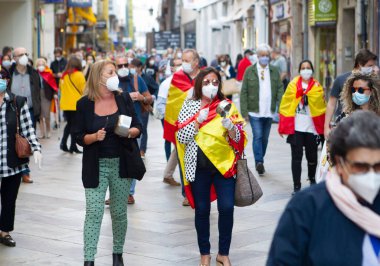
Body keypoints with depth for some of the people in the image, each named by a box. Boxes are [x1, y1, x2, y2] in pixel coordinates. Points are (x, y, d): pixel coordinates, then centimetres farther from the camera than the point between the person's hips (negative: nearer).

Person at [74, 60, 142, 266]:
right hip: (96, 166, -2)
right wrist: (94, 136, -21)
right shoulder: (84, 104, -3)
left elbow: (138, 127, 4)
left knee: (119, 212, 11)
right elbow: (79, 137, -2)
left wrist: (131, 132, -17)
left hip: (121, 164, 2)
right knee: (93, 214, -5)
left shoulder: (124, 98, 1)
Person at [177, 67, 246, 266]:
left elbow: (238, 139, 1)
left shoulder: (227, 106, 4)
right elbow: (182, 137, -3)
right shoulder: (189, 105, 3)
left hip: (223, 164, 0)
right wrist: (198, 120, -16)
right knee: (202, 210, 6)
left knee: (227, 207, -8)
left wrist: (230, 126, -19)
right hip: (199, 166, 0)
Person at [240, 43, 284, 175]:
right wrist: (244, 111, -6)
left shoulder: (274, 71, 9)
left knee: (265, 138, 10)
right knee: (257, 136, -12)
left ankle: (260, 161, 22)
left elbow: (280, 90, 6)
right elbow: (244, 92, 0)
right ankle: (259, 162, -14)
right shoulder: (250, 71, 1)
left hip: (269, 112, 3)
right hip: (254, 111, -3)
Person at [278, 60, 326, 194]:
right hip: (296, 128, -1)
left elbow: (321, 107, 4)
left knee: (312, 157, 11)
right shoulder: (293, 85, 0)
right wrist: (282, 126, -3)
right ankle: (296, 187, 5)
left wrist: (323, 128, -1)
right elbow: (285, 106, 0)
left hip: (312, 128, 1)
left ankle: (312, 179, 36)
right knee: (296, 158, -1)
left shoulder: (317, 87, 4)